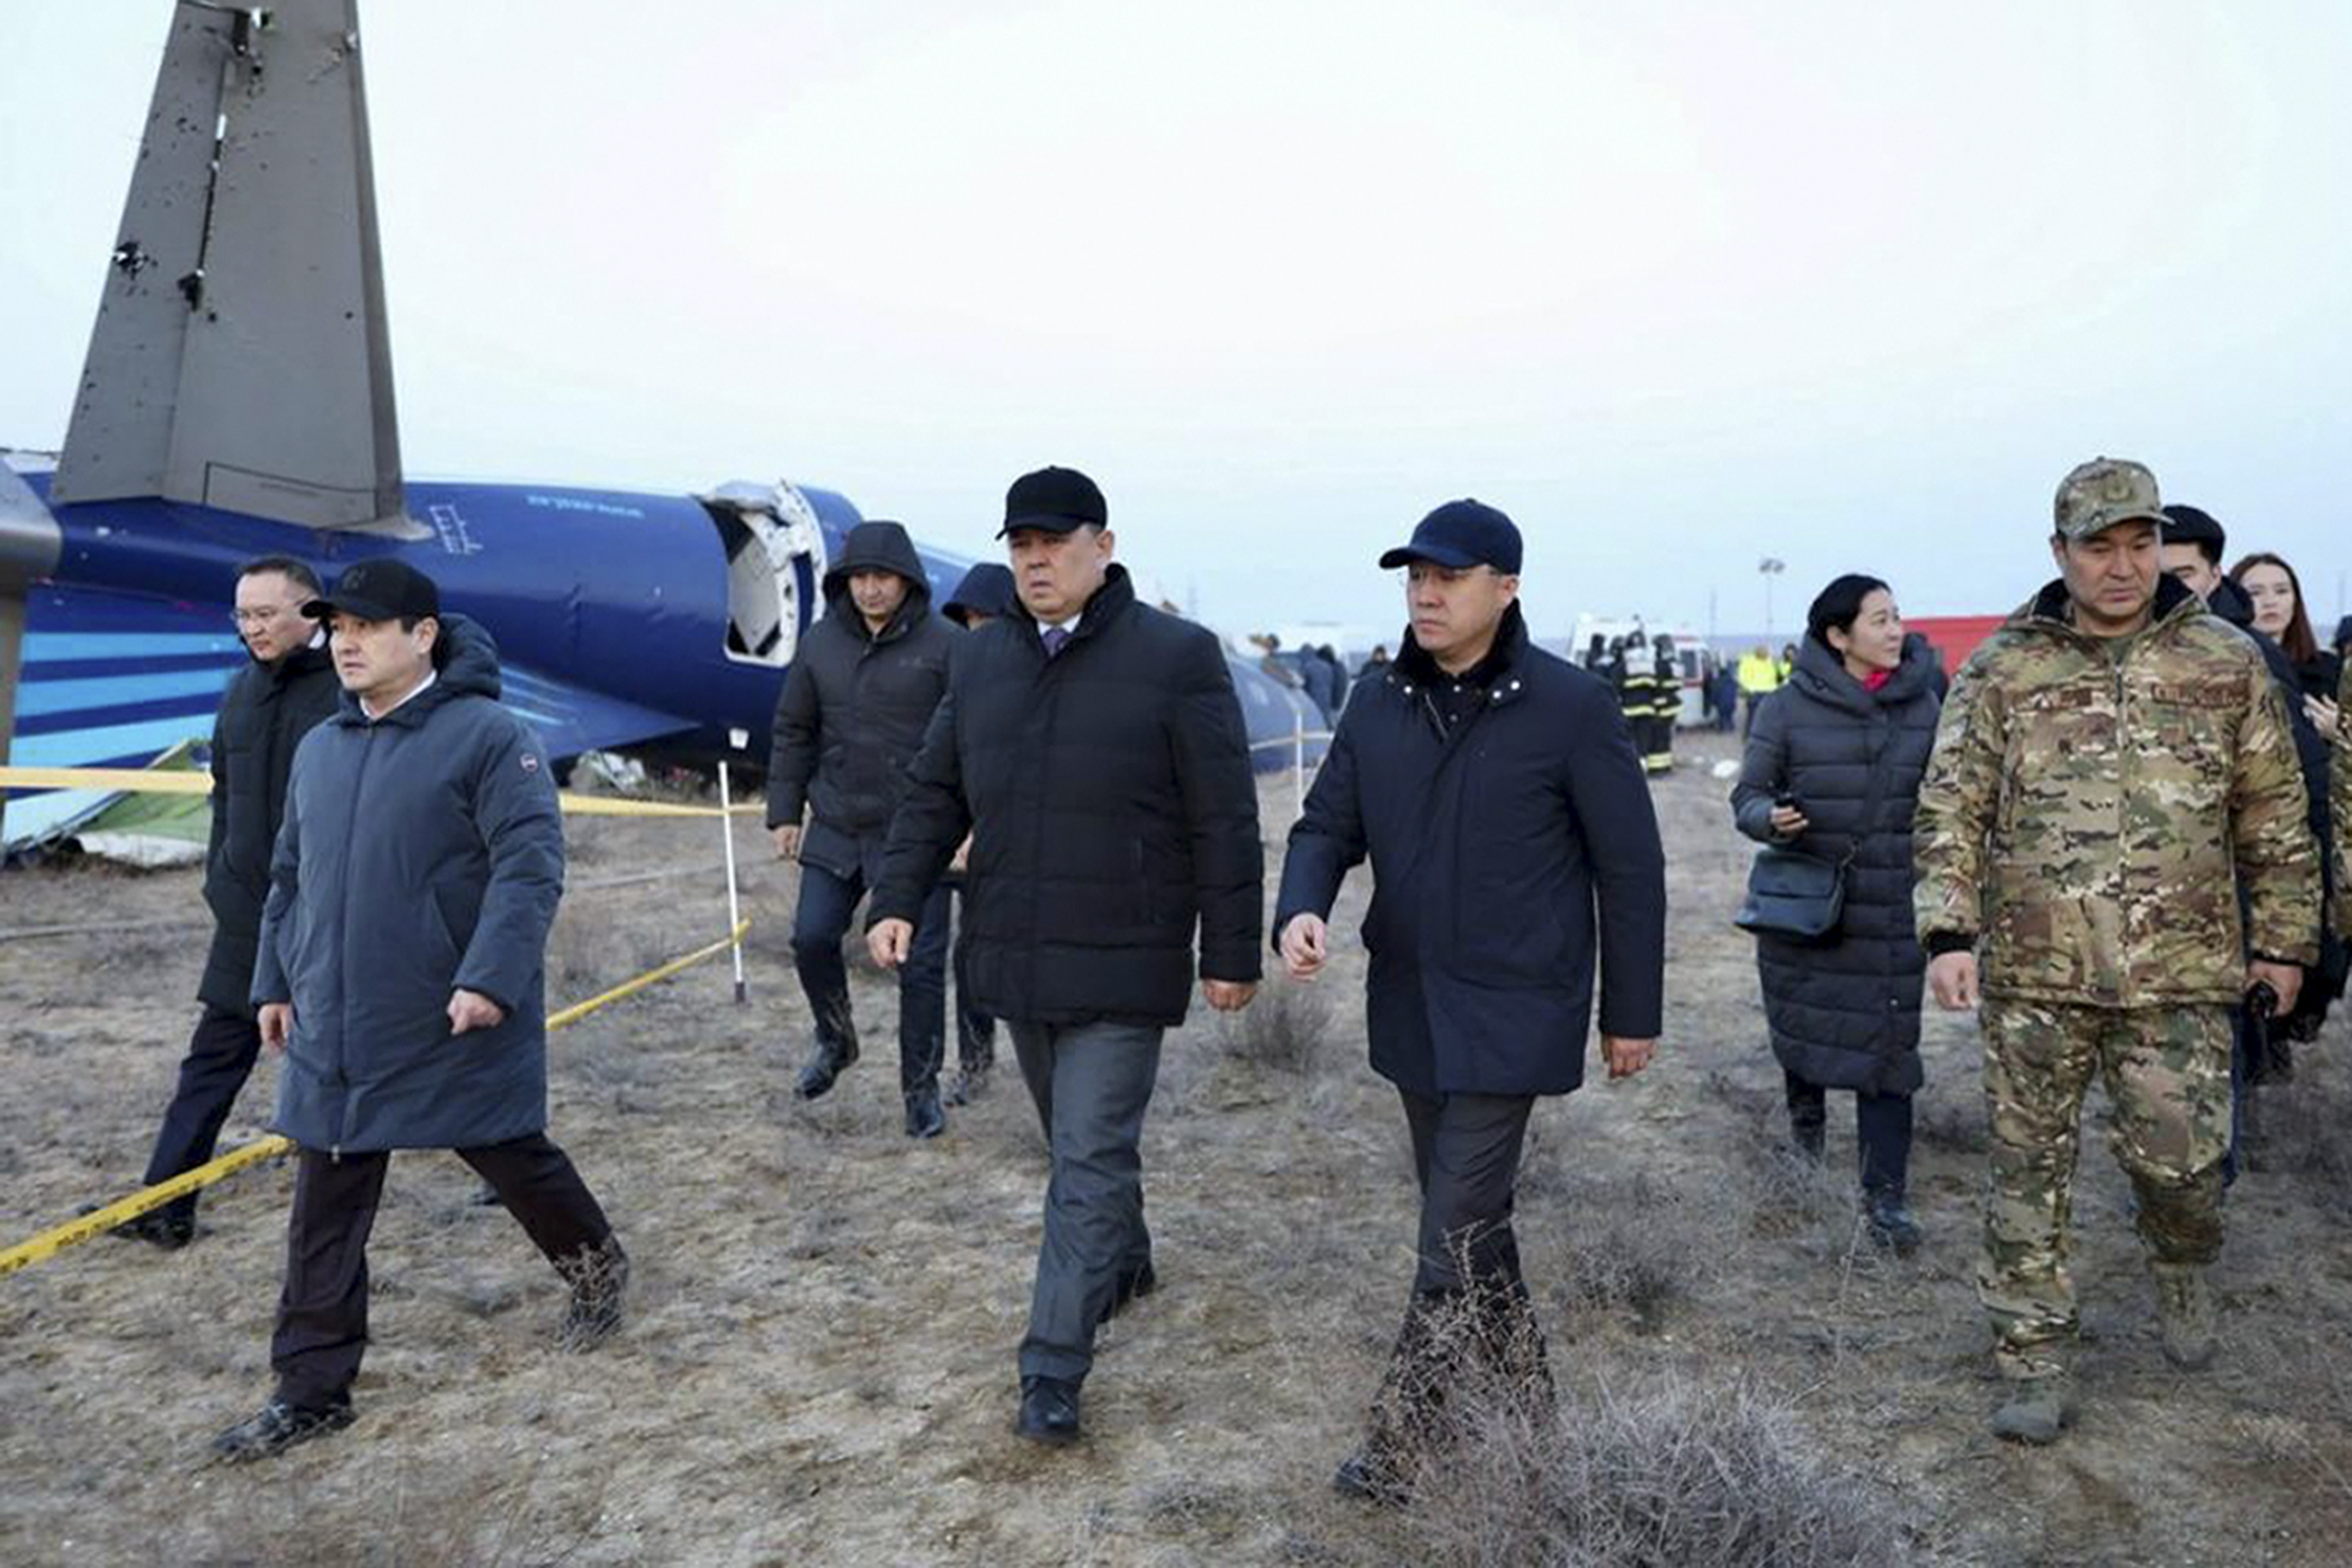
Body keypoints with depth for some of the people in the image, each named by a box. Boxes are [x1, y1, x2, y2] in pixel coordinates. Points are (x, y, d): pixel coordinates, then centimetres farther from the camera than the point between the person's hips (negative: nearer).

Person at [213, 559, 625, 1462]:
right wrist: (275, 981, 18)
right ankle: (312, 1389, 20)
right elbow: (290, 880, 20)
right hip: (336, 1032, 6)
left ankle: (594, 1263, 38)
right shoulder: (319, 749, 11)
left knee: (513, 1157, 11)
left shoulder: (489, 736, -13)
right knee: (324, 1214, 9)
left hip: (459, 1027, -6)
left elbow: (530, 868, -19)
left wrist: (490, 978, -26)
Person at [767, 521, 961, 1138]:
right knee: (812, 938, 0)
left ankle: (921, 1087, 18)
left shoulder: (944, 646, -7)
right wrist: (784, 813, 8)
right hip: (837, 830, 4)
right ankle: (834, 1039, 29)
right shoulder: (820, 644, 5)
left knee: (921, 963, 1)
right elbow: (793, 733, 12)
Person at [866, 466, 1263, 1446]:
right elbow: (934, 795, 12)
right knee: (1078, 1138, 21)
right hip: (1015, 961, 6)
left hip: (1122, 968, -6)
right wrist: (898, 899, -1)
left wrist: (1232, 953, -8)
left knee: (1091, 1159, -4)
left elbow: (1224, 822, -9)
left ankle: (1053, 1371, 4)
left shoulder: (1177, 657, -9)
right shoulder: (983, 659, 8)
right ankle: (1125, 1266, 45)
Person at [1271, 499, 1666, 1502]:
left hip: (1511, 1014, -6)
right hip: (1408, 1007, 6)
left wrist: (1631, 1012, -3)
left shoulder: (1570, 707, -12)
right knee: (1468, 1213, 18)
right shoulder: (1378, 708, 3)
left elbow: (1630, 868, -7)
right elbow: (1327, 827, 5)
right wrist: (1300, 911, -17)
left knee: (1456, 1229, -5)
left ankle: (1398, 1438, 8)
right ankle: (1523, 1381, 38)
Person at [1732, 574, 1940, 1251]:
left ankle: (1884, 1196, 3)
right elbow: (1747, 793, -2)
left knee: (1886, 1046, -2)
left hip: (1891, 912, 1)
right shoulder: (1791, 708, -5)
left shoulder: (1923, 706, 2)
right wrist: (1770, 818, -24)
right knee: (1802, 1021, 14)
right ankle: (1806, 1118, 46)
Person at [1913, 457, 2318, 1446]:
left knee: (2179, 1159, 2)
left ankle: (2182, 1271, 37)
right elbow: (1950, 808, 0)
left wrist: (2284, 940, 10)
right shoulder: (2001, 669, 2)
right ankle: (2033, 1362, 20)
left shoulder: (2227, 665, 4)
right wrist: (1950, 934, -10)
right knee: (2029, 1171, 6)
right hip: (2032, 974, 0)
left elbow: (2273, 816, 10)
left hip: (2179, 976, 0)